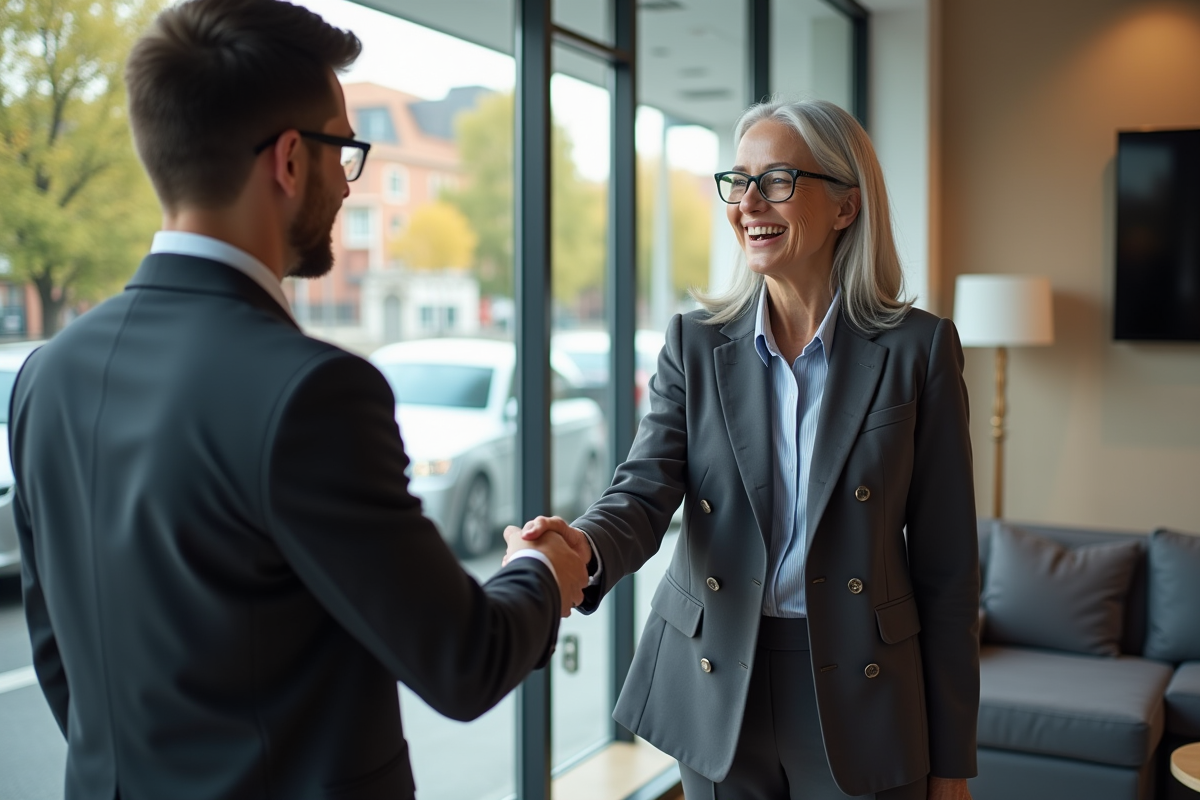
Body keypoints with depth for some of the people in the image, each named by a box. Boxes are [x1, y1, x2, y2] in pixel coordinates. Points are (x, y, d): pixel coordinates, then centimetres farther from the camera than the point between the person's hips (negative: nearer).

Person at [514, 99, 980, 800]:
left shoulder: (918, 348, -6)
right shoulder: (695, 344, 1)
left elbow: (946, 563, -5)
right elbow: (646, 491, -10)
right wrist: (585, 546, -35)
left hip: (859, 700, -2)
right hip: (718, 697, 2)